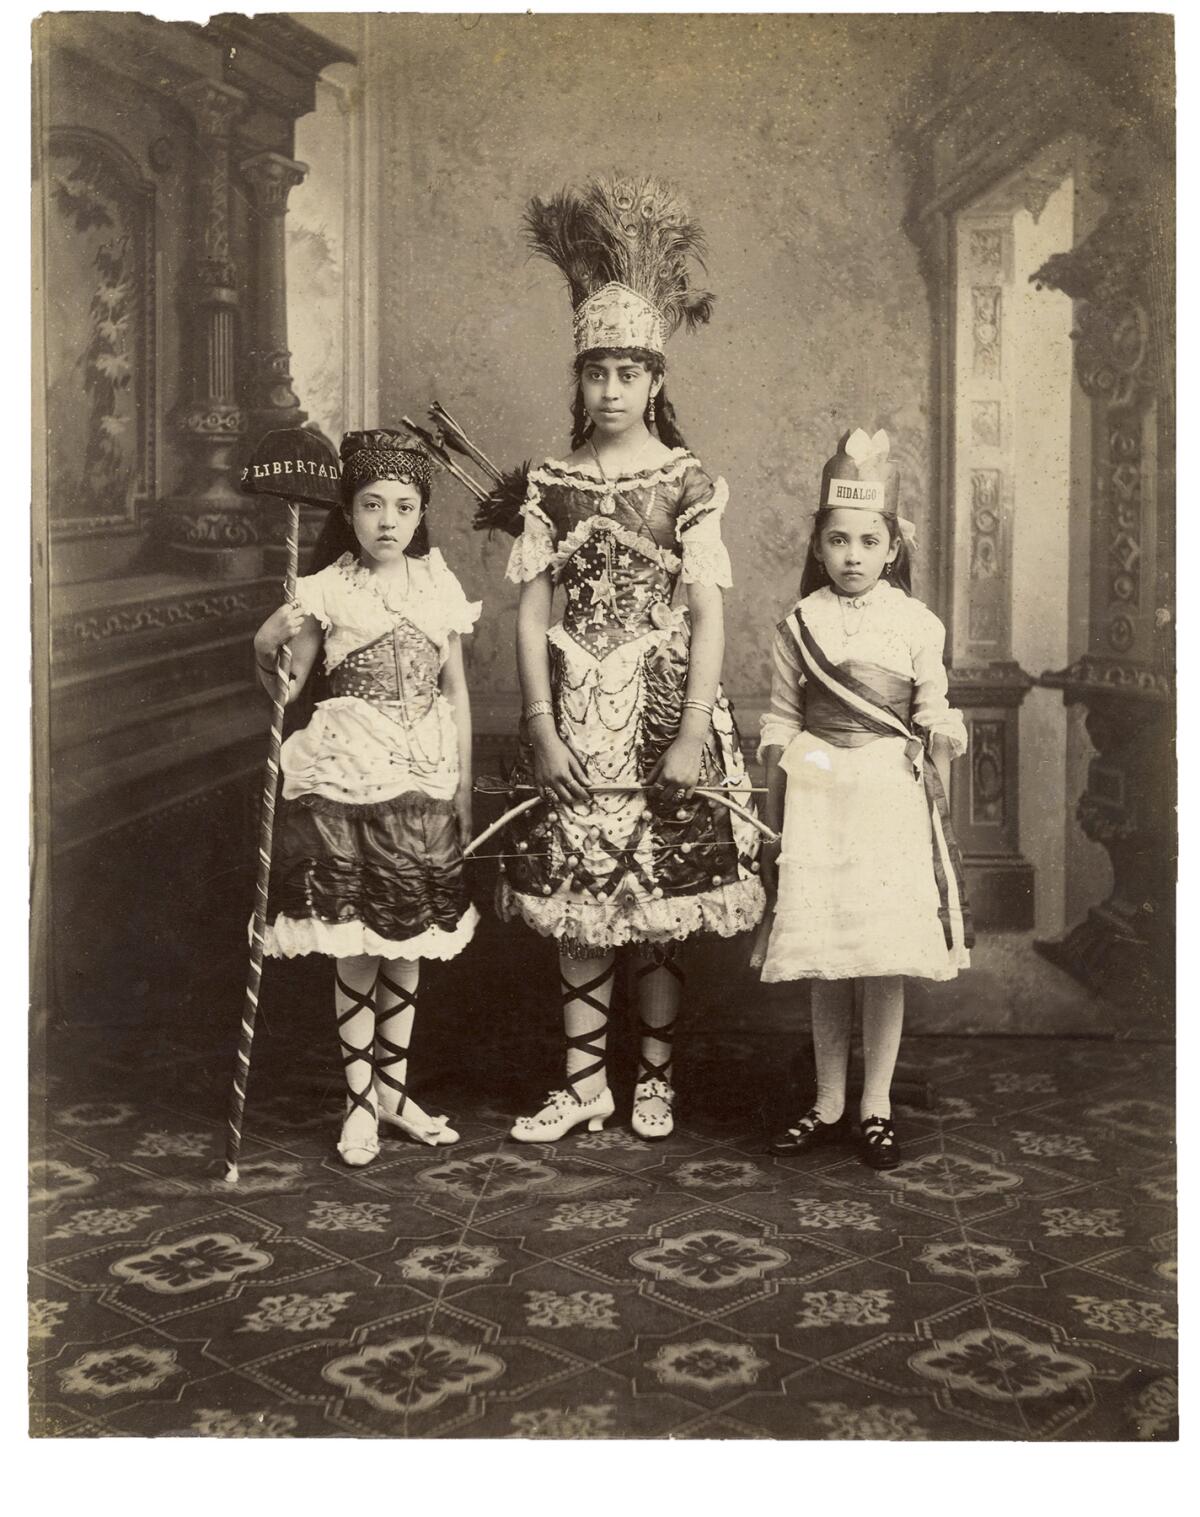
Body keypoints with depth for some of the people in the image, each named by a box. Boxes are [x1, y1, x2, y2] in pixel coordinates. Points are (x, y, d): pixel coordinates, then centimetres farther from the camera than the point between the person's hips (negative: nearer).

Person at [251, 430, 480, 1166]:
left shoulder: (439, 586, 6)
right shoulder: (326, 591, -4)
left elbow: (457, 692, 9)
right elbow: (290, 679, 1)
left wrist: (465, 784, 8)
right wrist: (270, 648, -18)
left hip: (423, 778, 3)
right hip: (347, 776, -3)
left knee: (409, 940, 10)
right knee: (355, 944, 1)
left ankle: (395, 1090, 24)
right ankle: (361, 1100, 14)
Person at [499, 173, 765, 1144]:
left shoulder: (690, 485, 0)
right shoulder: (552, 486, 6)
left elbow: (709, 616, -4)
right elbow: (533, 615, 2)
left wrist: (693, 735, -12)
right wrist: (543, 728, -7)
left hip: (664, 711, -2)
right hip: (573, 718, 2)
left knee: (660, 911, 4)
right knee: (576, 909, 5)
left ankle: (655, 1080, 18)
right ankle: (586, 1085, 16)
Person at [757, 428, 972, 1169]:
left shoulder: (918, 626, 2)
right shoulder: (800, 624, 4)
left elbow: (936, 727, 5)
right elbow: (779, 727, 6)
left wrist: (939, 814, 3)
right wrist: (774, 822, 5)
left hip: (891, 800, -1)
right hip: (816, 798, 1)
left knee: (886, 960, 0)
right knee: (823, 965, 6)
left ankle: (877, 1109, 14)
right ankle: (828, 1106, 19)